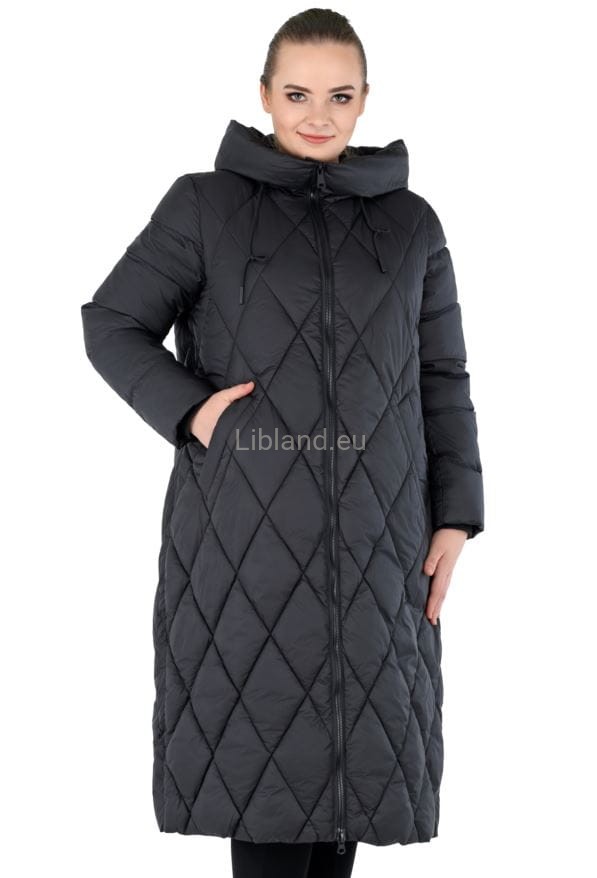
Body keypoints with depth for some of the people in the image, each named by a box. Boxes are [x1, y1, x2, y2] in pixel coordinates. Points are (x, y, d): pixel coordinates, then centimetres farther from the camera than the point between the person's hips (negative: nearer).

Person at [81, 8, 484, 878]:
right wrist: (185, 408, -11)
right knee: (262, 730, -1)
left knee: (359, 729, 7)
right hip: (247, 527, -2)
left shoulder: (411, 223, 9)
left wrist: (455, 514, 4)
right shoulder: (205, 204, 1)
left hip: (373, 531, 3)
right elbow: (112, 323, 5)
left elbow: (444, 378, 10)